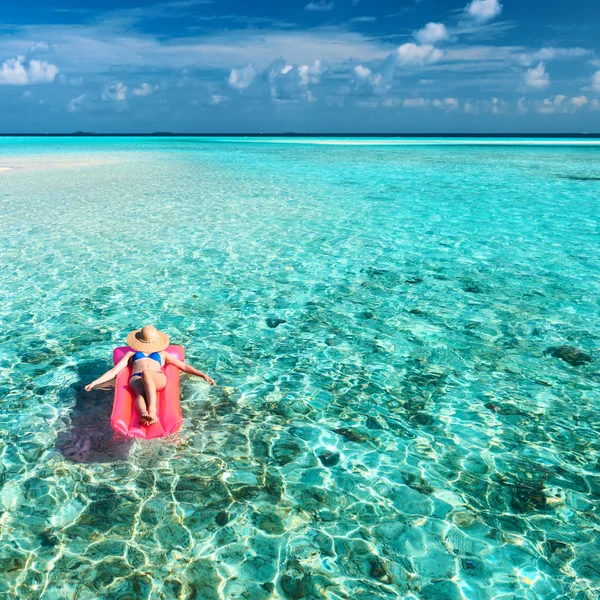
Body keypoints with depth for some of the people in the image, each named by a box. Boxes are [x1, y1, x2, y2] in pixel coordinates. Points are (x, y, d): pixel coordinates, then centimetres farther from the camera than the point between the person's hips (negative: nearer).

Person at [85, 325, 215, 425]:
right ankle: (144, 414, -71)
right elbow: (114, 371, 27)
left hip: (158, 379, -1)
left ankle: (152, 410, -58)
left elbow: (183, 366, 28)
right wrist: (95, 382, 13)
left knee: (146, 373, -39)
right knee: (141, 393, -38)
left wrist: (203, 375, 16)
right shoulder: (131, 354, 36)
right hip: (136, 379, 1)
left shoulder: (162, 354, 36)